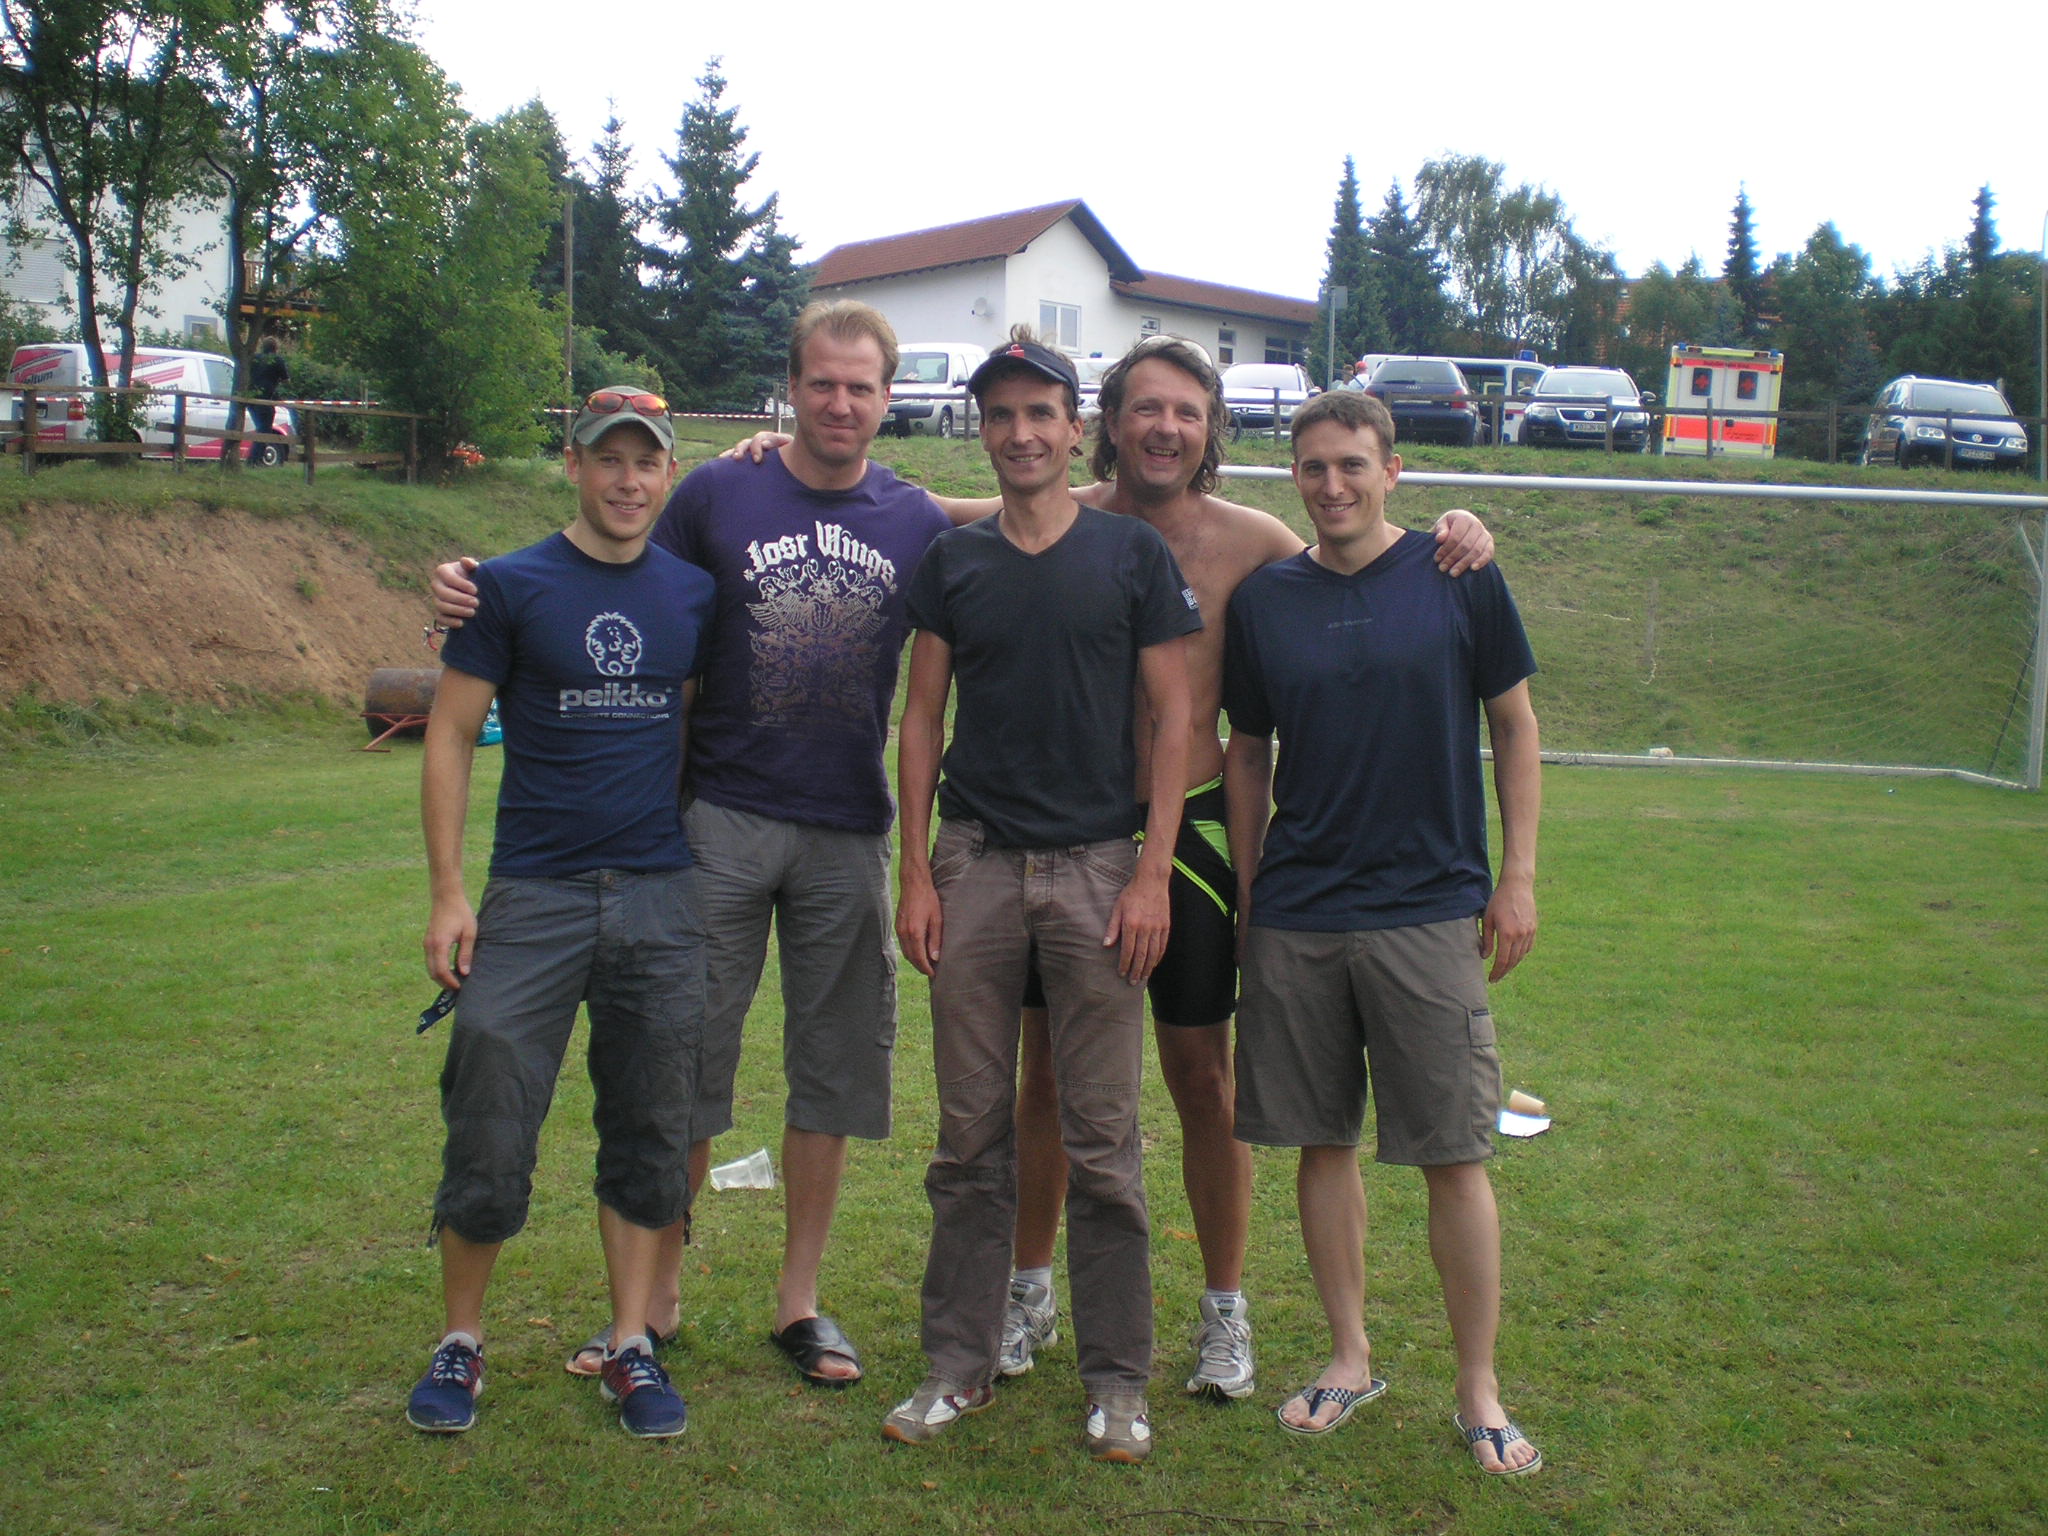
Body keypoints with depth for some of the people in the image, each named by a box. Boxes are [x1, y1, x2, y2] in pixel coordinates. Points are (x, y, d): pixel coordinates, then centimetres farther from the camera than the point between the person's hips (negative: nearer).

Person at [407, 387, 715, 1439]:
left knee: (650, 1136, 8)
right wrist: (447, 892, -6)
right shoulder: (510, 586, 0)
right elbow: (449, 736, 0)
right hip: (533, 893, -2)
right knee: (490, 1134, 0)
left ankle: (632, 1345, 20)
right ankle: (459, 1343, 19)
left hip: (660, 897, 3)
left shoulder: (695, 594, 8)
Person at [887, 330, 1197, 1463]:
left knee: (1102, 1140, 2)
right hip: (975, 864, 2)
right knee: (970, 1134, 7)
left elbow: (1171, 718, 1)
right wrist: (916, 871, 2)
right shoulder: (952, 560, 10)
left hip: (1098, 868, -2)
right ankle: (960, 1363, 19)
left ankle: (1117, 1380, 14)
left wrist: (1153, 872, -8)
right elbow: (923, 719, 10)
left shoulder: (1134, 554, 3)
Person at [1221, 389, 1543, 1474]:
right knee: (1323, 1142, 9)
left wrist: (1517, 877, 0)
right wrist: (1248, 897, 10)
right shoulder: (1264, 601, 5)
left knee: (1454, 1156, 1)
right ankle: (1350, 1358, 26)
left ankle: (1479, 1392, 16)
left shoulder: (1458, 580, -1)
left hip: (1430, 913, -2)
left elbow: (1514, 727, 5)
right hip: (1295, 920, 2)